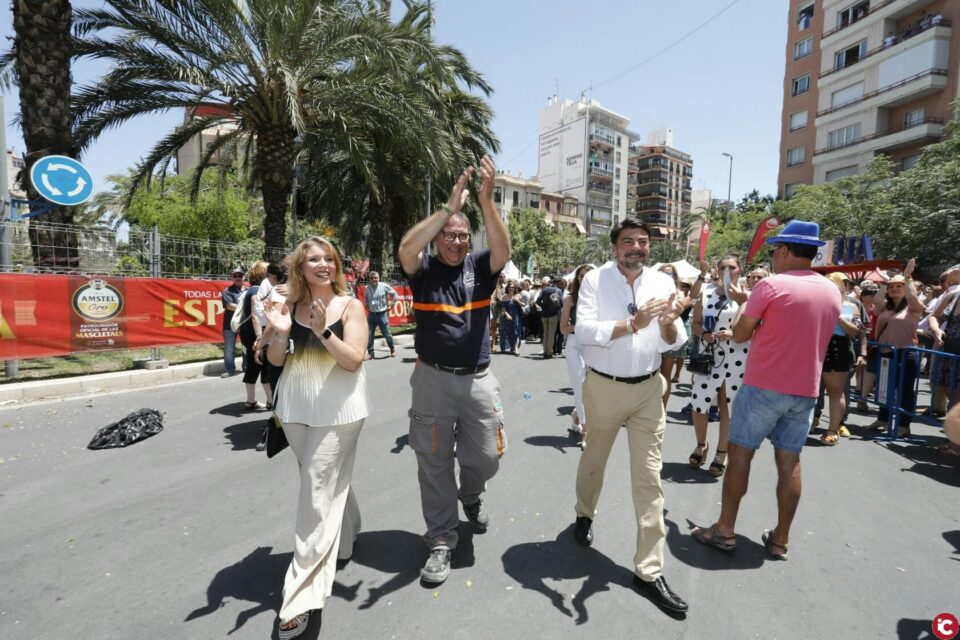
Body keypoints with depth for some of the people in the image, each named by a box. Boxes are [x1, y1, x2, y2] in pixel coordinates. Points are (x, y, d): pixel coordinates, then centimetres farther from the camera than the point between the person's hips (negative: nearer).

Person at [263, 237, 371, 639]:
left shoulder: (350, 306, -7)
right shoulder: (290, 305, 3)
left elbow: (353, 360, -14)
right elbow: (275, 360, 4)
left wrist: (323, 331, -26)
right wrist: (279, 332, -16)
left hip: (337, 409, -4)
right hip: (295, 408, 5)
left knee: (318, 493, -4)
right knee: (329, 482, 20)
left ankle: (303, 594, 5)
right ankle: (344, 540, 45)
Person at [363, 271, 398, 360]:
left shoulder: (384, 286, -7)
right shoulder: (367, 288, 0)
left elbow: (394, 294, 5)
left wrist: (390, 304, 3)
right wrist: (366, 306, 12)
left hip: (382, 314, -2)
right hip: (371, 314, 2)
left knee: (387, 334, 5)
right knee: (369, 335, 0)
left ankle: (392, 350, 27)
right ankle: (370, 353, 11)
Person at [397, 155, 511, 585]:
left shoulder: (480, 268, 3)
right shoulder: (423, 270, -1)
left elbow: (503, 249, -16)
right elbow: (406, 247, -22)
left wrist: (486, 200, -27)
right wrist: (449, 207, -26)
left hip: (478, 380, 2)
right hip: (433, 380, -1)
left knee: (485, 457, 10)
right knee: (435, 463, 6)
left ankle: (471, 497, 45)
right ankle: (441, 540, 24)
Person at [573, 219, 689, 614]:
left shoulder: (663, 282, 0)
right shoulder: (595, 280, -8)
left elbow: (673, 344, -1)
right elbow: (583, 331, -20)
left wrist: (669, 324, -23)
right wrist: (633, 324, -30)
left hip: (649, 388, 2)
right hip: (604, 386, -2)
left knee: (648, 475, 3)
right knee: (593, 460, 20)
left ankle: (648, 570, 16)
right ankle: (584, 514, 49)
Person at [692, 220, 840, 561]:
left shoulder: (771, 285, -12)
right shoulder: (832, 292, 8)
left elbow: (740, 334, -7)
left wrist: (745, 302, 10)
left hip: (764, 386, -6)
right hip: (805, 390, 6)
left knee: (740, 454, 5)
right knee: (789, 462, 11)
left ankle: (725, 530, 13)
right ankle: (780, 539, 21)